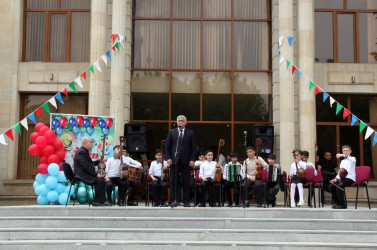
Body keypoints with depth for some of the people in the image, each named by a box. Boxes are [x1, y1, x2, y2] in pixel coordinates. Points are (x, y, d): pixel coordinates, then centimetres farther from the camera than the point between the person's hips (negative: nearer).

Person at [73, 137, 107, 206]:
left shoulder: (84, 151, 18)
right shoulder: (81, 152, -15)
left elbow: (90, 164, 24)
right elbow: (86, 166, -22)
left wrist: (99, 161, 13)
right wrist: (96, 174, -18)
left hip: (84, 174, 11)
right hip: (82, 175, -11)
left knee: (101, 180, 7)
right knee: (100, 181, -21)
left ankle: (101, 201, 7)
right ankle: (97, 201, -14)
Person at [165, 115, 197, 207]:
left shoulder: (190, 133, 7)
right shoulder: (171, 132, 8)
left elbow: (193, 147, 5)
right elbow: (167, 146, 6)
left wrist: (192, 160, -5)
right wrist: (168, 158, -5)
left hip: (186, 161, 0)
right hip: (174, 160, 0)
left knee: (186, 182, 2)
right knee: (174, 182, 1)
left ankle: (186, 201, 9)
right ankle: (173, 200, 7)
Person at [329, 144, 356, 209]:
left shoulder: (353, 158, 2)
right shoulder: (342, 161, 23)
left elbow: (353, 160, -26)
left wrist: (344, 155, -40)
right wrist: (336, 179, 3)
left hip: (350, 178, -7)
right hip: (342, 178, 7)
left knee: (339, 186, -31)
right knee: (331, 186, -13)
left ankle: (342, 204, -21)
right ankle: (336, 202, 1)